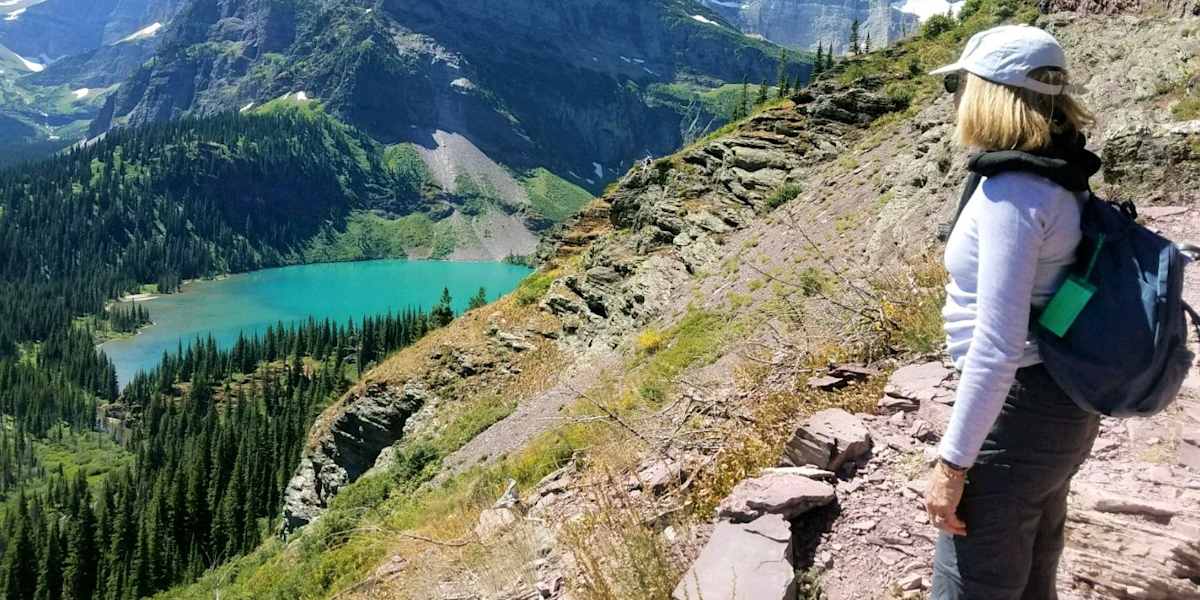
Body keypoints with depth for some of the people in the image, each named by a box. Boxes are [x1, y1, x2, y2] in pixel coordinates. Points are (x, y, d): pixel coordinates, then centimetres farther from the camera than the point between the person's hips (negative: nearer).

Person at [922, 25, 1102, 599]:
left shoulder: (1012, 191, -23)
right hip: (1059, 403, 10)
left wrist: (953, 463, -20)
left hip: (1018, 409, -10)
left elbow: (998, 346, -26)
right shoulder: (1059, 180, 7)